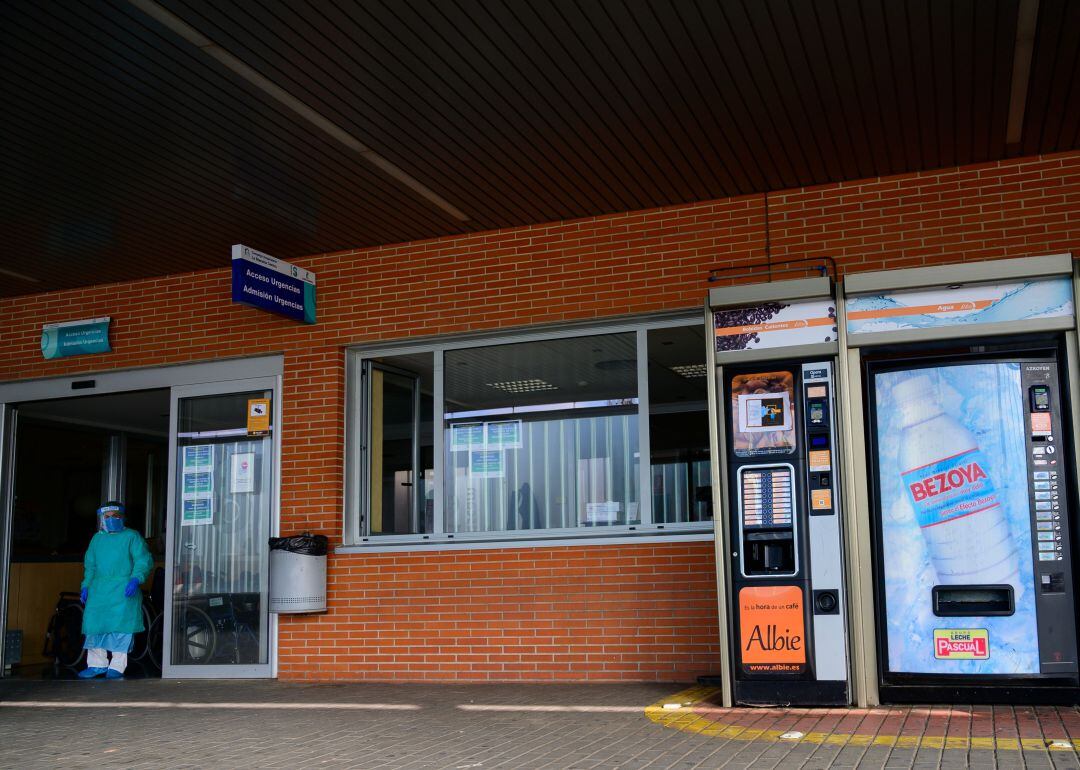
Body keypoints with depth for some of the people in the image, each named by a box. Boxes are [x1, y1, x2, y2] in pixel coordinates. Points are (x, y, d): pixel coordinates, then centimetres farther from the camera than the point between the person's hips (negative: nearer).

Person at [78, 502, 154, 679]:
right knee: (94, 624, 2)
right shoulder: (97, 538, 18)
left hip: (124, 590, -5)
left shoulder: (132, 536, 2)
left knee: (120, 625, -8)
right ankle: (97, 664, 14)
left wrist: (135, 579, -18)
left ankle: (117, 667, 0)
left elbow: (144, 560, -4)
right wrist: (86, 586, 14)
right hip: (99, 589, 5)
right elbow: (90, 565, 24)